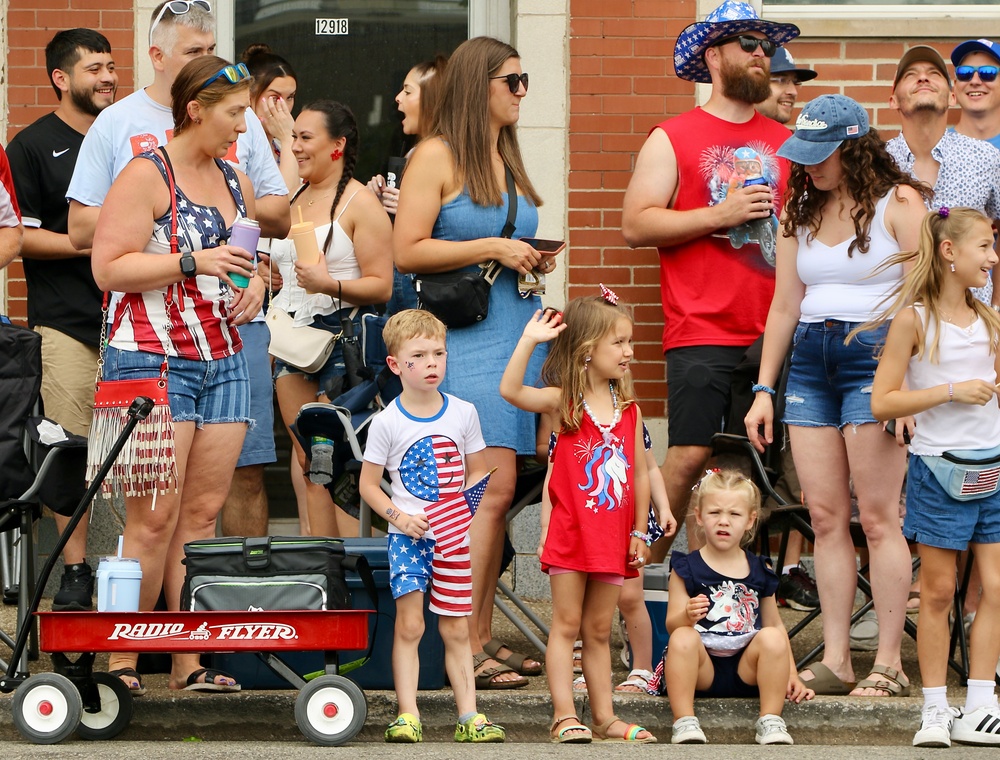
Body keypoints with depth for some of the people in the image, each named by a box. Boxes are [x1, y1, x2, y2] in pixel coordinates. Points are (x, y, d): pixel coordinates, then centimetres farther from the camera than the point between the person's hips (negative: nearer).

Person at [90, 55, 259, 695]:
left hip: (223, 360, 7)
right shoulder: (147, 175, -6)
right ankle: (122, 660, -2)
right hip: (153, 359, -7)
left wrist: (251, 293, 10)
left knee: (204, 512, 3)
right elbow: (108, 268, -12)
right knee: (154, 518, -9)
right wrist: (192, 262, -19)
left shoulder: (235, 182, 17)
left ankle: (190, 663, 5)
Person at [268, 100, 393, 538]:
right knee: (308, 466, 5)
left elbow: (381, 286, -12)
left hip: (342, 336, -8)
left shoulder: (360, 203, -6)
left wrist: (330, 284, -25)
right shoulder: (293, 200, 17)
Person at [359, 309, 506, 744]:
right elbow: (368, 484, 1)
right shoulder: (387, 422, -4)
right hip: (408, 536, -2)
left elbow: (478, 471, 12)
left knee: (456, 629, 6)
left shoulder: (463, 413, 3)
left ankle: (468, 716, 7)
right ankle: (407, 716, -10)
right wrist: (399, 517, -13)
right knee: (409, 624, -10)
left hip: (454, 536, 2)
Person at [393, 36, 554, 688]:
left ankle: (483, 637, 9)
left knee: (495, 493, 6)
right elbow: (406, 251, -11)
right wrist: (491, 248, -14)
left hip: (516, 329, 8)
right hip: (463, 335, -8)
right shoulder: (438, 156, -4)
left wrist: (533, 260, 11)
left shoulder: (508, 157, 19)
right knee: (493, 487, -16)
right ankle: (463, 649, -14)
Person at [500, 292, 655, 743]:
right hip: (570, 532, -4)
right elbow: (511, 391, -23)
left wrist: (639, 531, 9)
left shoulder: (629, 410, 6)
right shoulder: (563, 403, -7)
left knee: (599, 630, 12)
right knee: (567, 624, -1)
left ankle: (605, 717, 16)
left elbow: (639, 473, 10)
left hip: (613, 534, 4)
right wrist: (529, 340, -28)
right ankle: (564, 718, 0)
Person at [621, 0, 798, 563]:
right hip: (703, 332, -4)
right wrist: (720, 214, -12)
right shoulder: (673, 138, 4)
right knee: (690, 456, -9)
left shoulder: (785, 142, 16)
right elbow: (636, 225, -4)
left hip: (775, 331, 4)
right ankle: (648, 568, 2)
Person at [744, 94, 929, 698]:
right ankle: (835, 660, 5)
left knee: (877, 516, -7)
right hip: (810, 361, 6)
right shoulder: (801, 212, 15)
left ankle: (889, 665, -3)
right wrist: (764, 388, 14)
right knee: (825, 516, 2)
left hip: (873, 356, -6)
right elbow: (784, 306, 18)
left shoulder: (898, 203, -4)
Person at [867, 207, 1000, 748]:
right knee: (938, 591, 1)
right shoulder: (914, 319, -8)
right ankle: (935, 711, 8)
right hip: (938, 469, -5)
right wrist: (952, 390, -17)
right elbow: (882, 403, -12)